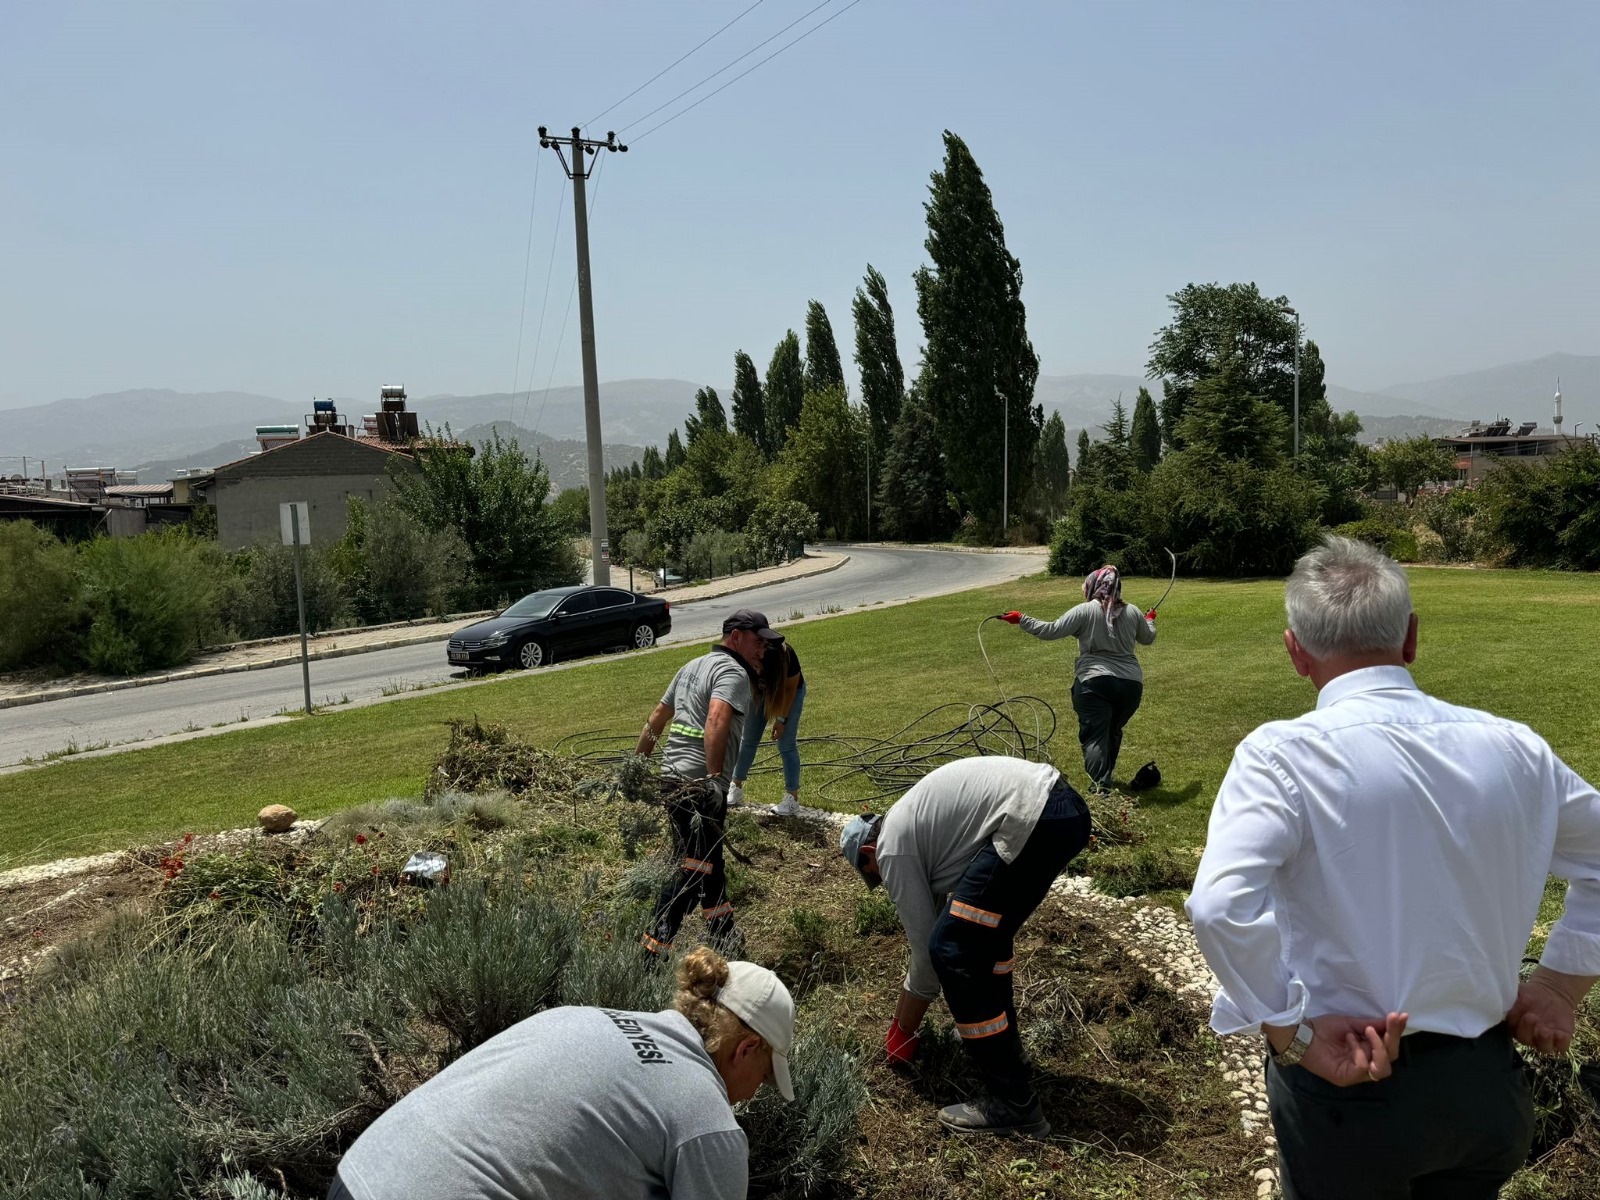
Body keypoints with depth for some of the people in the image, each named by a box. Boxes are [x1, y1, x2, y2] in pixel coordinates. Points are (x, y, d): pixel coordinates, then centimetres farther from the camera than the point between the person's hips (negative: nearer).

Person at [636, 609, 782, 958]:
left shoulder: (693, 666, 20)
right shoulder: (733, 672, -9)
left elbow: (657, 718, 24)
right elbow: (716, 720, -27)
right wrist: (714, 777, -30)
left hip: (672, 774, 10)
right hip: (700, 783, -10)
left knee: (710, 864, 22)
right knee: (692, 870, -4)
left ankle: (724, 941, 36)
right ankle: (654, 952, -3)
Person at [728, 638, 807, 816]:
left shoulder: (786, 656, -39)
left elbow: (791, 688, -20)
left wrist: (782, 718, -17)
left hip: (788, 691, -3)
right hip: (759, 690, 3)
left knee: (786, 745, -6)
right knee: (748, 740, 8)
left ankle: (792, 798, 0)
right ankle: (736, 788, 22)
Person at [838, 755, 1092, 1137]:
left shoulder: (891, 849, 3)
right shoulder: (910, 821, 28)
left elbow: (924, 943, 5)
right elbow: (940, 908, 36)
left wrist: (902, 1030, 20)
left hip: (1033, 822, -11)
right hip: (1065, 806, 11)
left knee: (952, 950, -3)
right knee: (981, 932, 26)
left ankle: (1013, 1104, 1)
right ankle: (1001, 1042, 40)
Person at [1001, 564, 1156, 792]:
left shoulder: (1084, 611, -4)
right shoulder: (1133, 612, 10)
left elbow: (1050, 631, -7)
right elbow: (1148, 638, 26)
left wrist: (1021, 619, 3)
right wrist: (1150, 620, 47)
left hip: (1094, 683, -5)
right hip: (1131, 683, 5)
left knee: (1095, 737, -7)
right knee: (1113, 733, 23)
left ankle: (1101, 788, -20)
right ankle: (1106, 778, 35)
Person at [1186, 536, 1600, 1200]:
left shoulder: (1283, 753, -20)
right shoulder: (1513, 748, -4)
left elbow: (1220, 906, -32)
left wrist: (1293, 1035, -19)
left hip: (1346, 1088, -4)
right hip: (1488, 1088, 4)